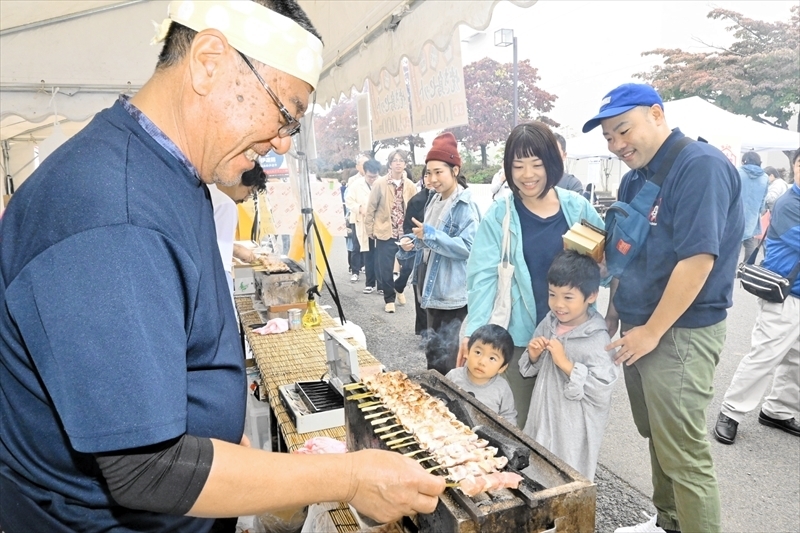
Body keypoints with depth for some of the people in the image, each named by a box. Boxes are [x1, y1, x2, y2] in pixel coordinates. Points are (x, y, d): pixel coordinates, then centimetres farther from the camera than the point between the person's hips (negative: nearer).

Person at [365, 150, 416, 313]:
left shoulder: (410, 185, 3)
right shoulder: (380, 183, -5)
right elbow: (371, 208, -2)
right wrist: (370, 229, -2)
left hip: (405, 232, 3)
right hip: (385, 232, -3)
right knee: (385, 268, -1)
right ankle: (389, 298, 16)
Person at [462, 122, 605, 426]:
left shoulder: (577, 207, 0)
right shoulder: (500, 215, -4)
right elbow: (484, 275, -8)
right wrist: (473, 330, -17)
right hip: (522, 336, -2)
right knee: (525, 422, 9)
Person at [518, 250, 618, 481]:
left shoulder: (597, 339, -19)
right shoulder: (549, 323, 0)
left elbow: (603, 389, -25)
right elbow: (529, 371, 11)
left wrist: (565, 363, -27)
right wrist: (533, 355, -10)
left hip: (574, 429, -6)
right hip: (542, 418, 7)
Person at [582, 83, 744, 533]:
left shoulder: (701, 166, -16)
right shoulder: (635, 178, 11)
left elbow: (698, 258, -23)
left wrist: (652, 331, -19)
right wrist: (614, 315, 15)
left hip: (680, 334, -8)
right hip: (639, 329, 9)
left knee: (684, 455, -1)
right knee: (657, 438, 20)